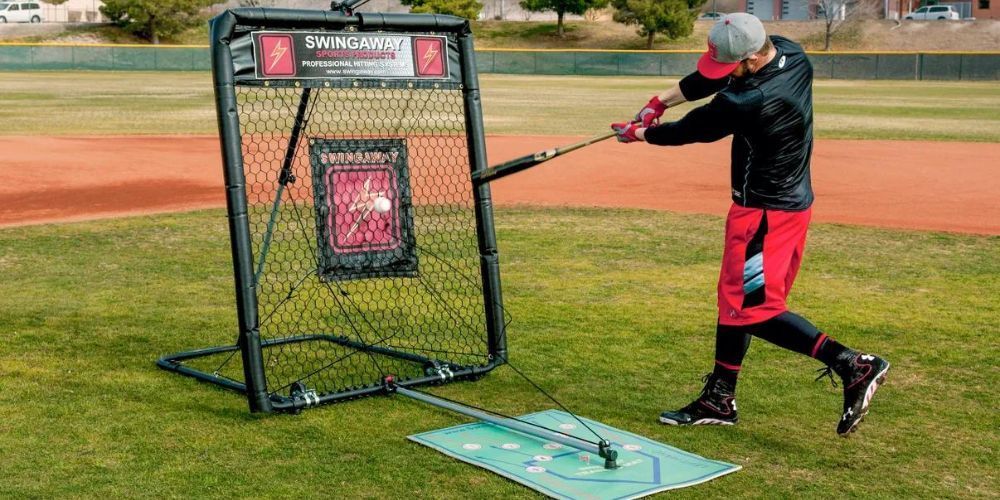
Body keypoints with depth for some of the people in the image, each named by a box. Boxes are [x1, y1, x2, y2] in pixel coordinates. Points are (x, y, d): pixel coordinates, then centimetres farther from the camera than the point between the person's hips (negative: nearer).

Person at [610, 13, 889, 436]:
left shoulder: (750, 101, -29)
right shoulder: (792, 53, -3)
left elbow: (694, 129, -12)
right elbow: (708, 79, 9)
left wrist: (640, 134, 5)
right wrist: (662, 100, 5)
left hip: (764, 212, -10)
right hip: (792, 199, 10)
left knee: (752, 307, -7)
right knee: (735, 297, 16)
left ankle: (851, 365, -11)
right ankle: (719, 400, 26)